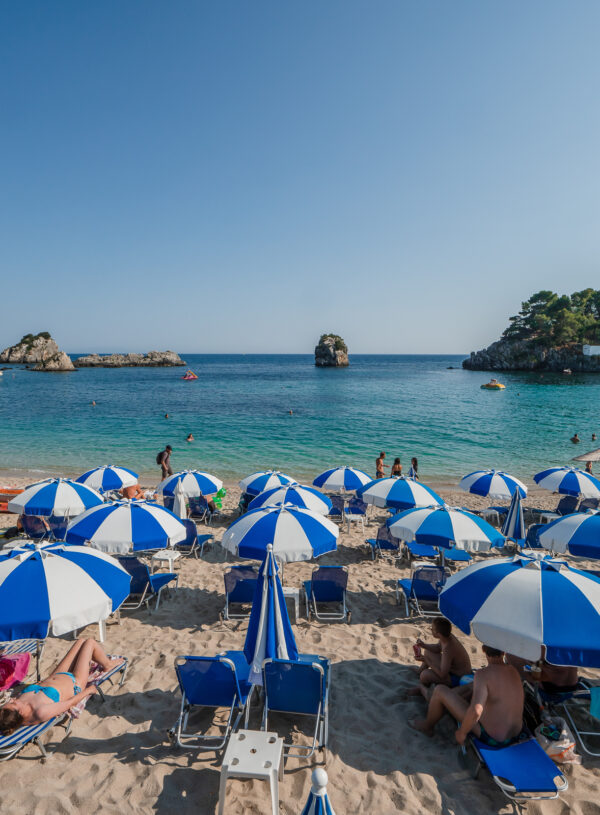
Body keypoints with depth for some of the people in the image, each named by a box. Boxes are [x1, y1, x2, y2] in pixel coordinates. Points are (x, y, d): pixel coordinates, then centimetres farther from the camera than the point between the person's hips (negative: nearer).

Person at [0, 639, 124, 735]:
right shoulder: (42, 712, -43)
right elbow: (70, 702, -27)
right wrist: (88, 690, -12)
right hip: (74, 683, -6)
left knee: (81, 642, 16)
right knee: (90, 642, 5)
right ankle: (107, 664, 35)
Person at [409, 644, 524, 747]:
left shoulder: (483, 674, -26)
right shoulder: (514, 670, -5)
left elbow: (475, 710, -39)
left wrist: (462, 732, -19)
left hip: (490, 738, -7)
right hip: (514, 736, 7)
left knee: (440, 690, -1)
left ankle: (427, 726, 27)